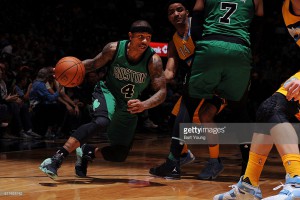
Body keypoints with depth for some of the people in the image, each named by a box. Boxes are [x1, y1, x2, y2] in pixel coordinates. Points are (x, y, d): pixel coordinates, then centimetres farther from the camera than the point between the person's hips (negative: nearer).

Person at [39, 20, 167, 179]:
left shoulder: (153, 60, -21)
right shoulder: (114, 49, -18)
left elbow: (162, 91, -24)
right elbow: (94, 63, 0)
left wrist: (144, 105, -43)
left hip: (129, 107, 3)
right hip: (107, 92, -3)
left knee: (119, 155, 0)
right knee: (101, 122, -37)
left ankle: (88, 151, 28)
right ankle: (58, 157, -39)